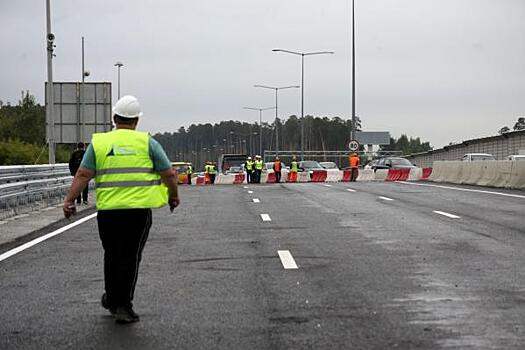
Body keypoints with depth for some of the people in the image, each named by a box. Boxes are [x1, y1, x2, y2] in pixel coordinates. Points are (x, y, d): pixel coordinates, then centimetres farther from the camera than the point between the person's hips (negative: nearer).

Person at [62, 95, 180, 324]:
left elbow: (83, 174, -1)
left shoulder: (99, 142, 5)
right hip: (139, 209, -2)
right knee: (130, 257, 1)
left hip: (108, 209, 2)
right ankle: (123, 306, -3)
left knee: (112, 255, 18)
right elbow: (169, 174, 2)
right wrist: (173, 195, 17)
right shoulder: (147, 142, 2)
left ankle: (112, 299, 31)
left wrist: (69, 200, 1)